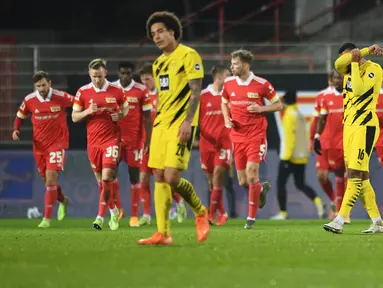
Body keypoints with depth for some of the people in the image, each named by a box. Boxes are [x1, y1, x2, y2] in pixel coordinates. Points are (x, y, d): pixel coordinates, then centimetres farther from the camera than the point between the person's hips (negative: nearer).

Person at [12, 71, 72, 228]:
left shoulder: (61, 97, -11)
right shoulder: (29, 100, -4)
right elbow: (20, 116, 11)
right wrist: (16, 130, -6)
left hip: (57, 143, -4)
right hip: (39, 144, 4)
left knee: (51, 178, -15)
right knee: (46, 179, 12)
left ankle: (47, 218, -11)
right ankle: (62, 200, 44)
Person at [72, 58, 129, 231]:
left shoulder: (116, 91, -1)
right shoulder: (82, 92, 0)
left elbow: (126, 108, 15)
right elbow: (74, 117, 3)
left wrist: (120, 115, -7)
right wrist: (88, 111, -16)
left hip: (112, 139, -2)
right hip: (93, 141, 2)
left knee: (107, 177, -14)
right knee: (100, 180, 9)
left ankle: (100, 217, -14)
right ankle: (114, 211, 29)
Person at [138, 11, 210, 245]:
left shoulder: (188, 56, -6)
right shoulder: (159, 63, 18)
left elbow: (196, 91, -12)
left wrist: (188, 121, -22)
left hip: (181, 125, -8)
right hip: (161, 124, 8)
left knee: (172, 177, -16)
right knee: (159, 177, 1)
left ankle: (200, 212, 9)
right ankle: (163, 234, 1)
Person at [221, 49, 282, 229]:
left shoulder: (261, 84, -8)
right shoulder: (229, 84, 4)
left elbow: (278, 105, 2)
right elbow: (224, 103, 22)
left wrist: (261, 109, -15)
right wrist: (227, 118, 2)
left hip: (256, 136, -5)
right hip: (237, 137, 5)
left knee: (252, 175, -14)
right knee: (243, 181, 6)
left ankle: (251, 217, -1)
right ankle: (262, 189, 42)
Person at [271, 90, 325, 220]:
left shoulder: (289, 115, -12)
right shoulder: (300, 115, 14)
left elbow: (289, 137, -18)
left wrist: (286, 157, -19)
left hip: (290, 157, -8)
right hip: (302, 157, 8)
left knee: (281, 183, 3)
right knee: (300, 184, 12)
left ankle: (283, 213, 3)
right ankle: (318, 202, -10)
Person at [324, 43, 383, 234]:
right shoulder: (348, 69, 14)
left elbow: (359, 90, -22)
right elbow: (338, 63, -10)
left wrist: (355, 62, -15)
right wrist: (366, 51, -14)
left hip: (365, 127, -8)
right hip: (348, 126, 8)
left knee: (354, 174, -14)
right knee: (361, 177, 7)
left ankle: (340, 221, -23)